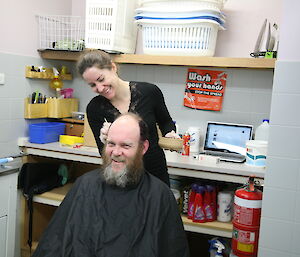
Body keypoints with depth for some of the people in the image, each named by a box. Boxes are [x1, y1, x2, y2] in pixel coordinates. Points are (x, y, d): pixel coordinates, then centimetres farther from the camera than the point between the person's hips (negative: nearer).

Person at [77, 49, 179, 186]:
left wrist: (170, 134, -13)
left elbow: (166, 122, 7)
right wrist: (105, 141, -26)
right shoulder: (94, 108, -10)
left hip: (156, 173, 0)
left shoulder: (149, 92, -13)